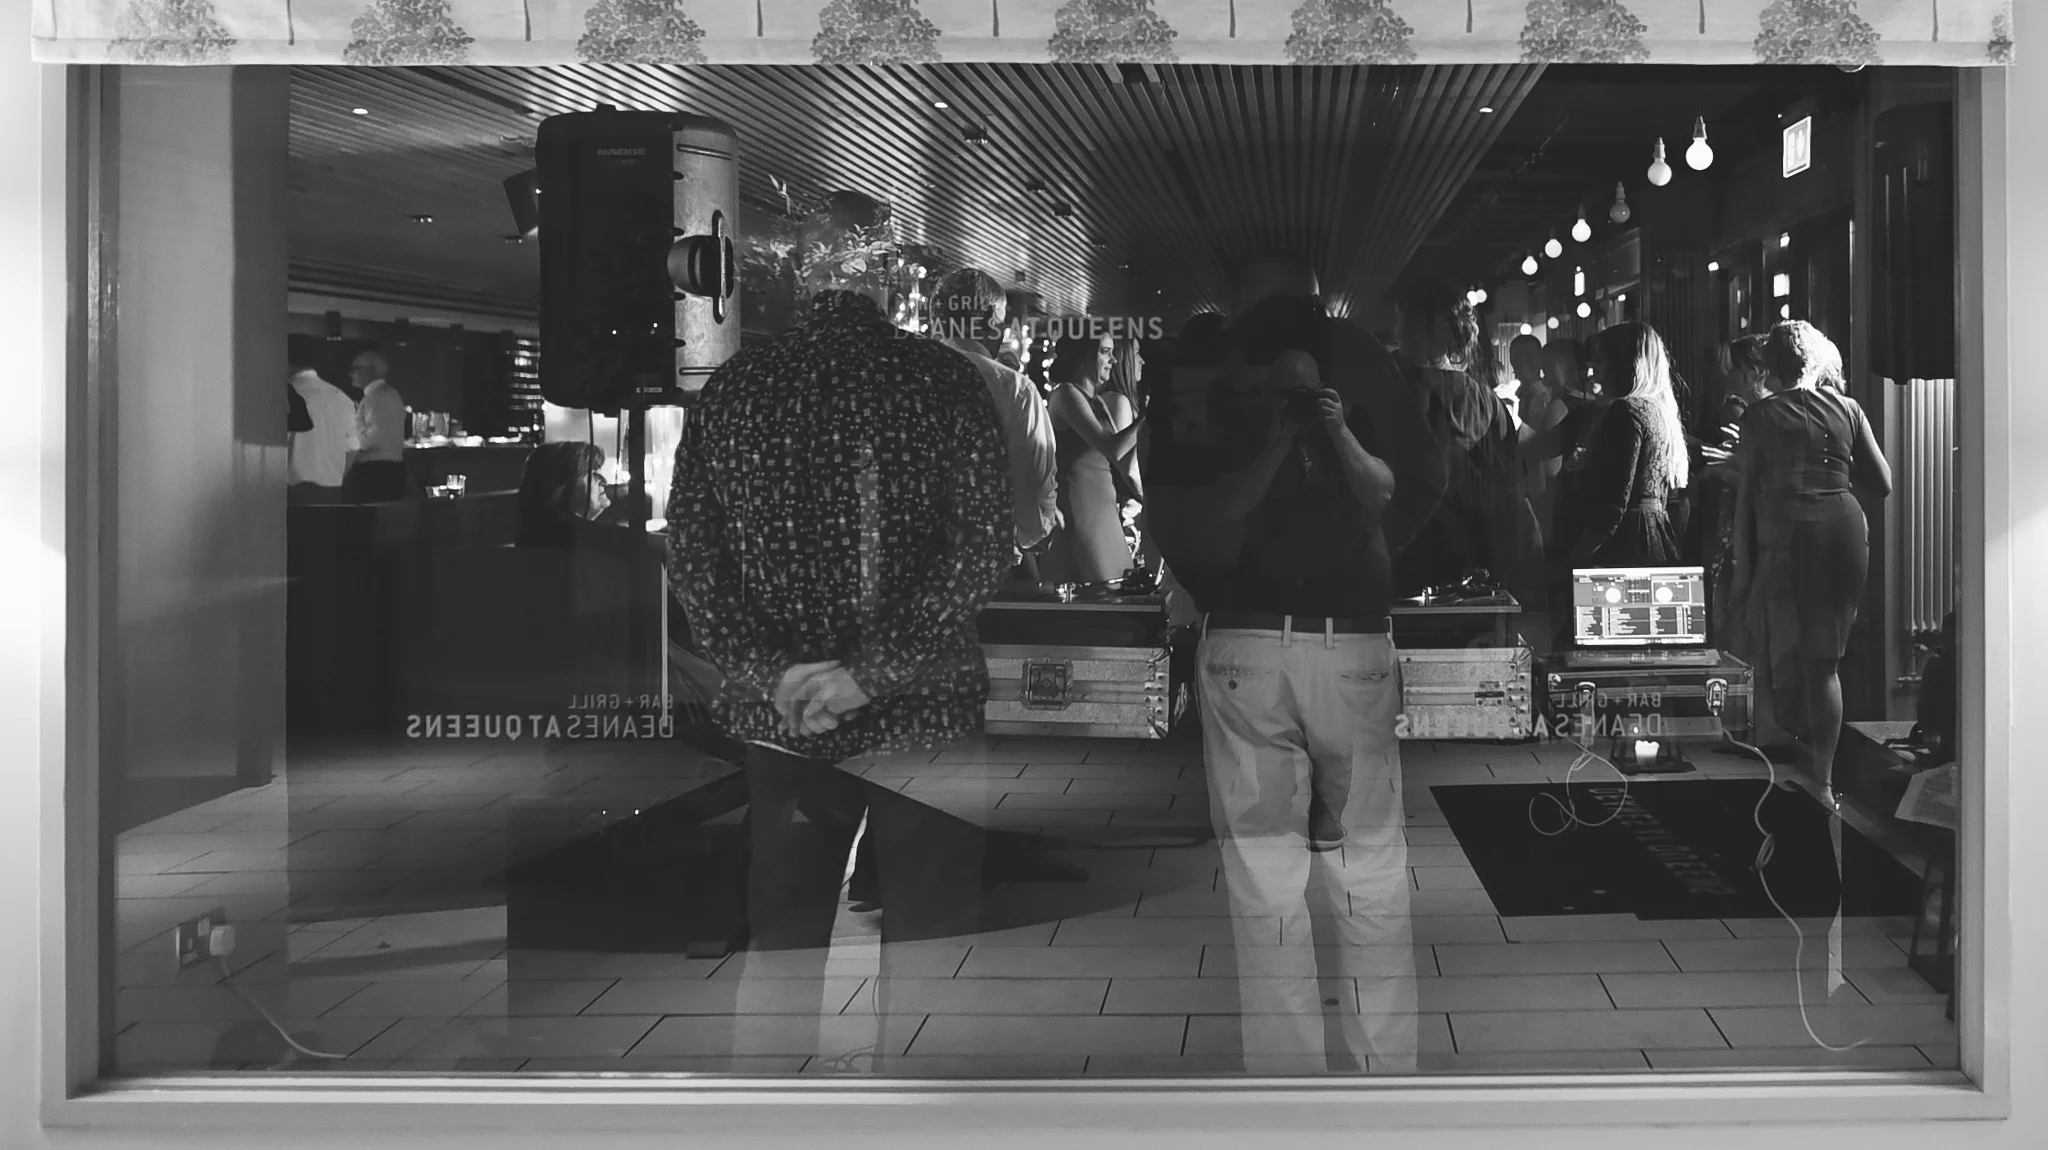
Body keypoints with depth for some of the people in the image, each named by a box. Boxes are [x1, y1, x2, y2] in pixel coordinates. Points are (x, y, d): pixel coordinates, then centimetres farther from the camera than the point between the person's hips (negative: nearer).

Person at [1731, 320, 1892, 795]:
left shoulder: (1759, 416, 0)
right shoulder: (1847, 409, 6)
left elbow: (1748, 496, -2)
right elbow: (1882, 483, 6)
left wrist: (1742, 568, 1)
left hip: (1786, 537, -3)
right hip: (1845, 531, 3)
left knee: (1785, 658, 7)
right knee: (1826, 661, 9)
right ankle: (1823, 778, 9)